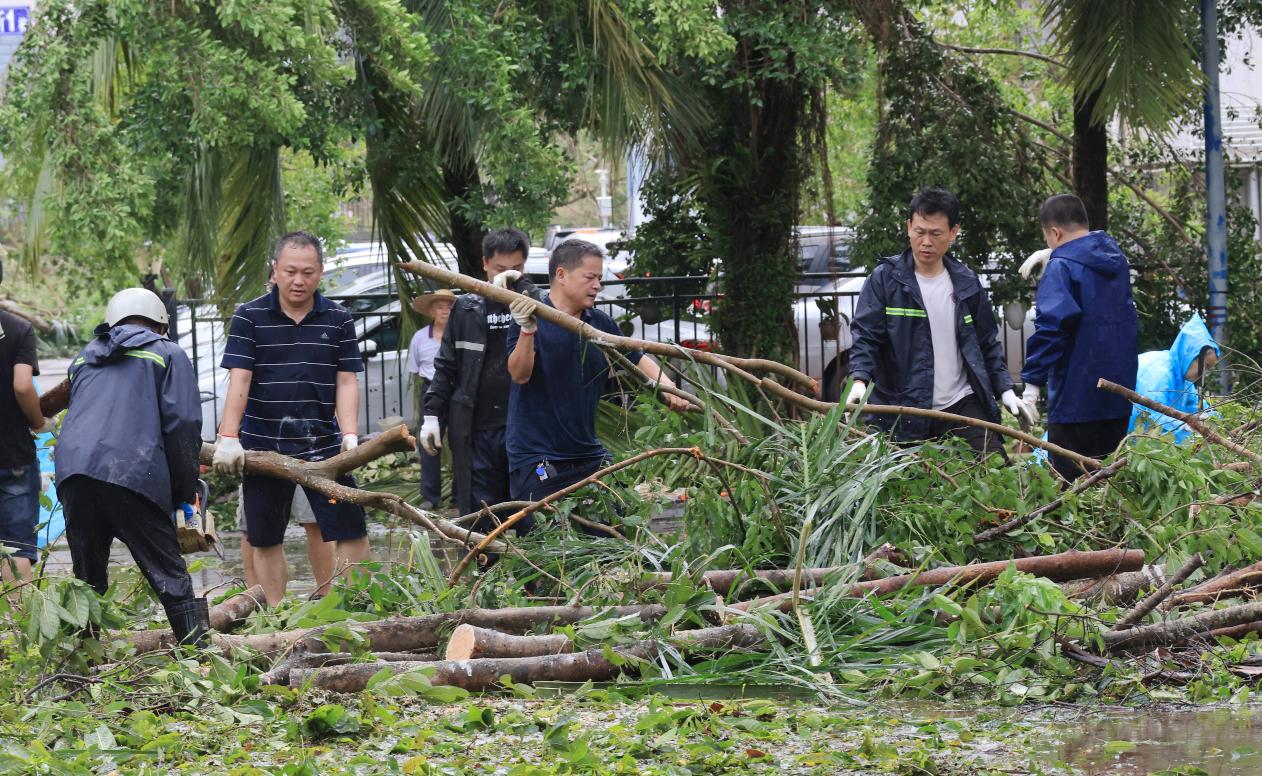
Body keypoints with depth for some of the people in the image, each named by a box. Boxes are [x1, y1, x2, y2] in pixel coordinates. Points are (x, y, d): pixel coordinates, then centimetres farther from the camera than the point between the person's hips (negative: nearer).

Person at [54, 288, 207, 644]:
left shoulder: (84, 358, 30)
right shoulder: (168, 354, 15)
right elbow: (183, 424, 3)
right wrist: (185, 493, 10)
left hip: (72, 470, 4)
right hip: (134, 476, -4)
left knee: (87, 578, 14)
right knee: (170, 576, -1)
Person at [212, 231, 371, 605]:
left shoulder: (338, 320, 4)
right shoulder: (249, 317, -1)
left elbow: (346, 382, 1)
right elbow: (238, 380, -8)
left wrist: (350, 436, -13)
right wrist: (228, 438, -18)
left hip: (322, 445, 1)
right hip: (264, 446, -1)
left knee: (351, 531, -3)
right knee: (265, 539, 5)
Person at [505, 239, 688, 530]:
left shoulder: (600, 324, 9)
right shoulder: (531, 318, -9)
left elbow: (637, 360, 20)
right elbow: (519, 374, -20)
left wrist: (667, 386, 1)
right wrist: (527, 330, -36)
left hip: (587, 453, 6)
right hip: (536, 460, -6)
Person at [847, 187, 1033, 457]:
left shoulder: (966, 283, 9)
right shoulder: (885, 279, -2)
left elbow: (987, 343, 17)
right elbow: (864, 336, -8)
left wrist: (1005, 390, 9)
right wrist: (860, 380, -25)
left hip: (961, 404, 3)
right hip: (904, 411, -3)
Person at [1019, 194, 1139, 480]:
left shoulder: (1062, 266, -14)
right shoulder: (1116, 260, 11)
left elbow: (1051, 327, -23)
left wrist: (1032, 384, -21)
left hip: (1076, 399, -8)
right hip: (1118, 393, 8)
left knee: (1073, 481, -3)